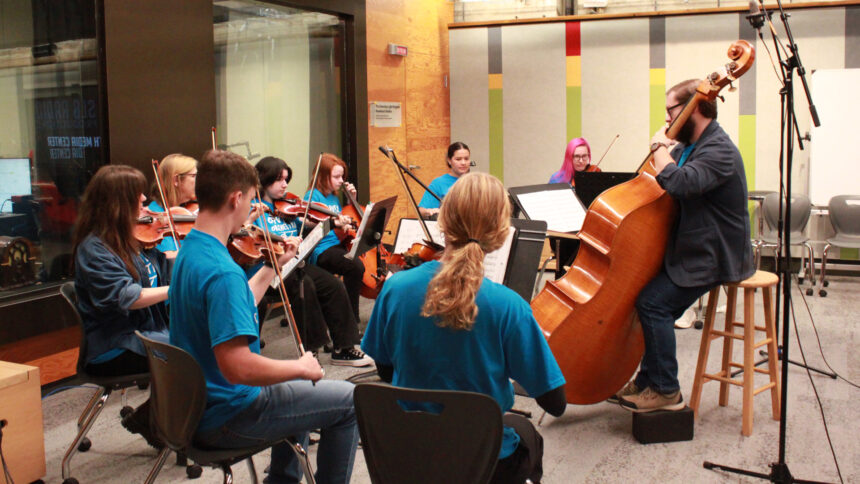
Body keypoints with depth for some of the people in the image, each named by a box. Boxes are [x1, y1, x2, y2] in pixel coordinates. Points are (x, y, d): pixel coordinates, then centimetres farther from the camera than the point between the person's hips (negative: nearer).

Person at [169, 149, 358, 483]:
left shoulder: (190, 249, 3)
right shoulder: (221, 271, -29)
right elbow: (237, 367, -34)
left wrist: (274, 266, 16)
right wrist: (301, 367, -19)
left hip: (197, 405, 10)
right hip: (225, 418, -10)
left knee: (299, 388, 32)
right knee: (349, 401, 1)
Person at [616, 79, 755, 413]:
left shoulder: (719, 151, -20)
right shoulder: (690, 146, 12)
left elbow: (678, 182, -37)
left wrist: (660, 147, -21)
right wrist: (664, 146, 4)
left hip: (712, 258, -10)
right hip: (691, 249, 10)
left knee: (653, 302, -21)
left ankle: (665, 391, -9)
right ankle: (646, 381, 14)